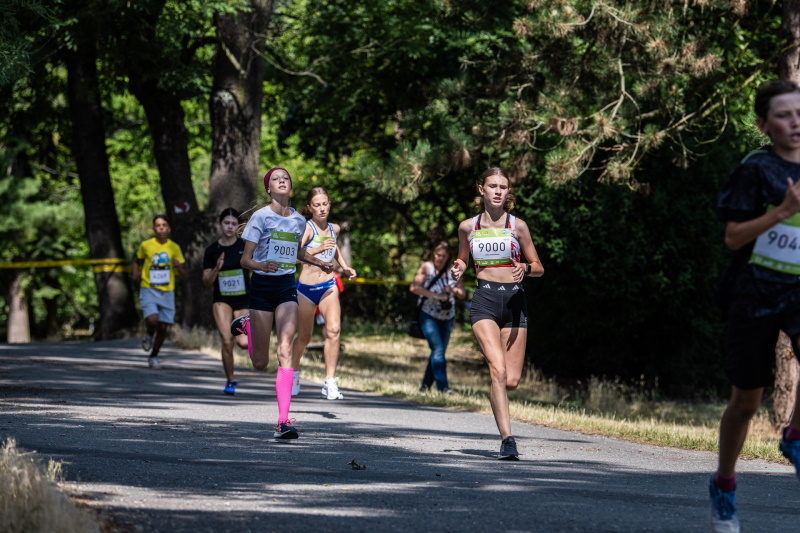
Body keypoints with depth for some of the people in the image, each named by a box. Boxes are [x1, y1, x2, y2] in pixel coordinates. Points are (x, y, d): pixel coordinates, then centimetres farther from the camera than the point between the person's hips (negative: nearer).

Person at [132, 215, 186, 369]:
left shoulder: (174, 248, 3)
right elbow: (137, 261, 19)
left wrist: (179, 267, -15)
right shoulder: (146, 245, 0)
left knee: (162, 327, 2)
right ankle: (149, 334, 11)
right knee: (152, 320, -24)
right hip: (148, 290, -2)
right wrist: (135, 274, 0)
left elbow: (184, 274, 7)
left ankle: (153, 356, 21)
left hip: (167, 292, 2)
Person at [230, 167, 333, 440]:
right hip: (262, 286, -2)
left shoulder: (299, 220, 8)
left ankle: (283, 421, -19)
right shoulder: (260, 217, -5)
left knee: (285, 350, -16)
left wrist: (319, 263, 12)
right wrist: (262, 265, -30)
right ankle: (247, 325, 41)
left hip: (287, 287, 2)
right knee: (260, 363, 5)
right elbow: (245, 259, -9)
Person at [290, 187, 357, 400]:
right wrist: (316, 250, -38)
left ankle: (330, 382, -18)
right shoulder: (307, 228, -11)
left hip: (328, 286, 3)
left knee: (334, 329, -19)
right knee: (304, 338, 10)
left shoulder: (334, 229, 7)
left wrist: (344, 266, 20)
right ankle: (293, 373, 38)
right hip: (306, 287, -3)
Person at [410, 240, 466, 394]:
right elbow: (414, 287, -16)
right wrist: (436, 295, -23)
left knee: (439, 352, 7)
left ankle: (425, 385, 19)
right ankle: (442, 386, -18)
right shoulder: (426, 267, -3)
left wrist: (453, 290, -15)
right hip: (429, 316, -5)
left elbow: (463, 293, 8)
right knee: (438, 349, -15)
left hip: (447, 317, 5)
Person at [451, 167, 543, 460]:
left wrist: (524, 268, -13)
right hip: (484, 300, -1)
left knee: (512, 380, -1)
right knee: (498, 370, -21)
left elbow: (539, 268, 9)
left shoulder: (517, 226, 3)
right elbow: (463, 258, 23)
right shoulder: (468, 227, 6)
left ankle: (495, 396, 37)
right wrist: (458, 268, 0)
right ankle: (507, 439, -23)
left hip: (514, 300, 1)